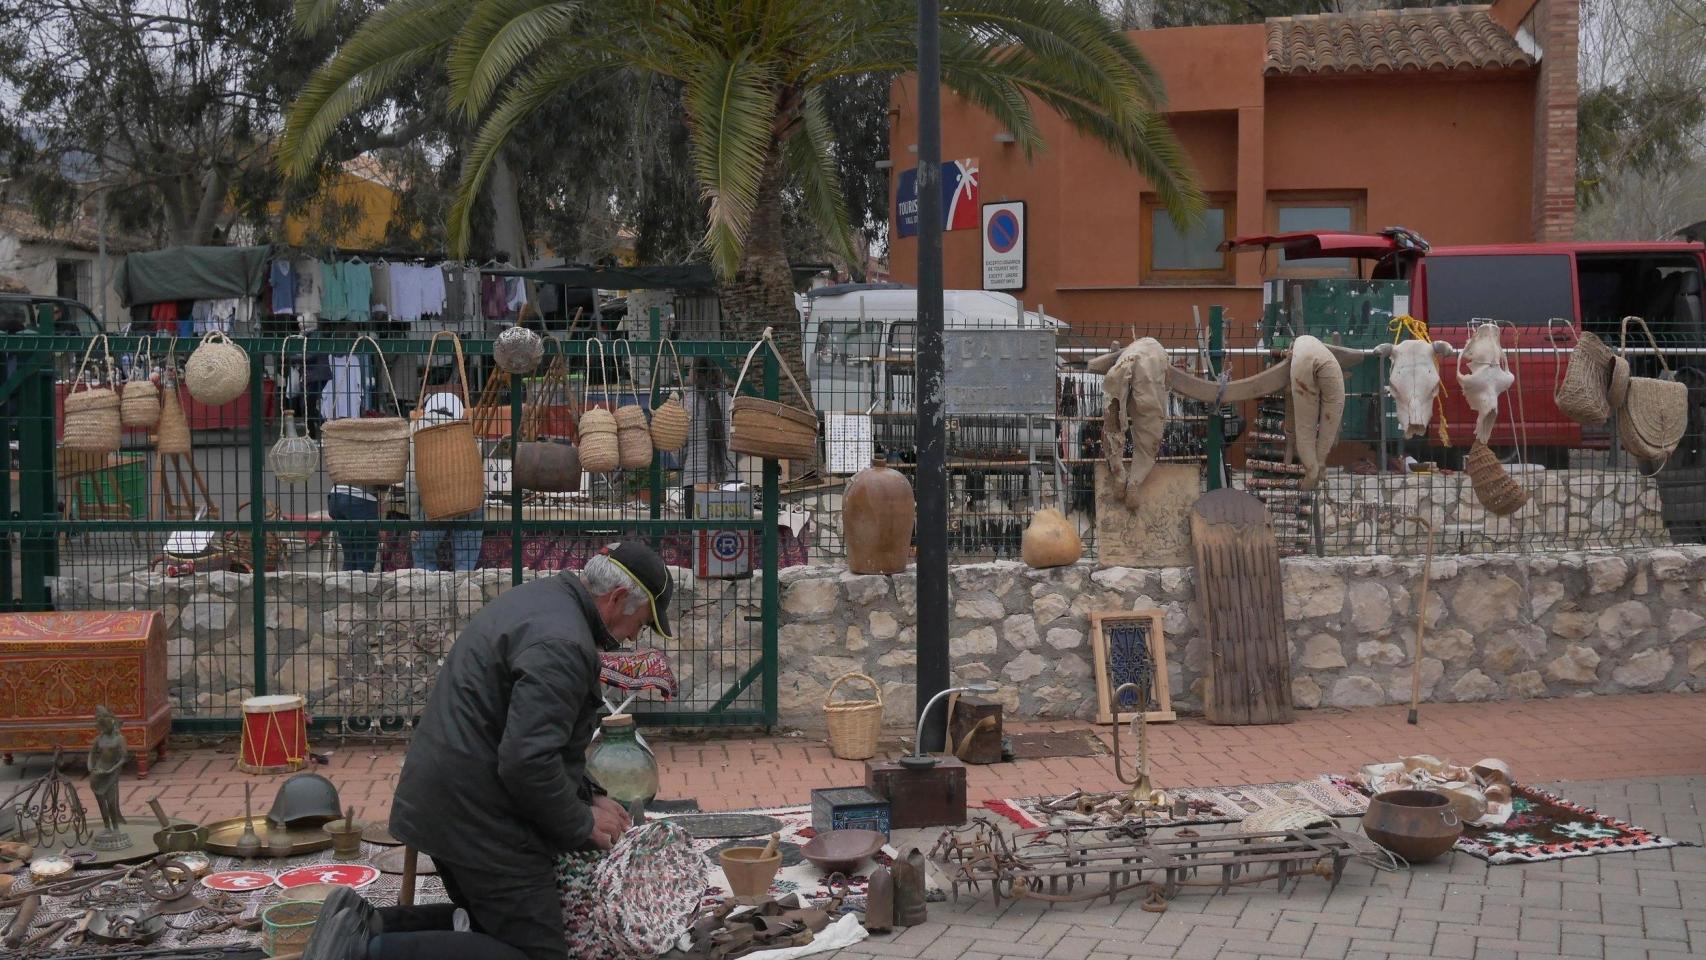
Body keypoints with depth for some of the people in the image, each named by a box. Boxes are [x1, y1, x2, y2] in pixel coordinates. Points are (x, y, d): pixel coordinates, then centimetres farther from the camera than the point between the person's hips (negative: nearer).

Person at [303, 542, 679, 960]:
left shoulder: (540, 597, 13)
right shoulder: (562, 643, -21)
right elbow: (528, 762, -27)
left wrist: (588, 796, 17)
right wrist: (583, 824, -11)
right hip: (477, 813, -11)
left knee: (487, 921, 24)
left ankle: (366, 925, 8)